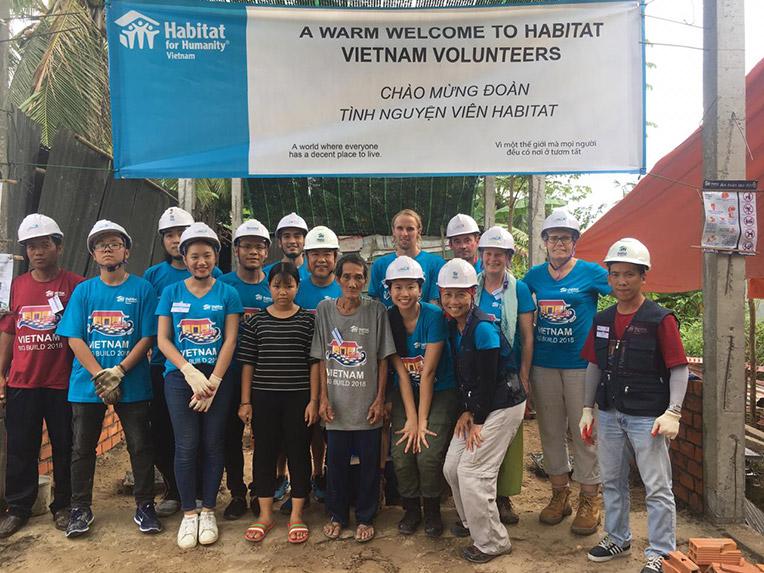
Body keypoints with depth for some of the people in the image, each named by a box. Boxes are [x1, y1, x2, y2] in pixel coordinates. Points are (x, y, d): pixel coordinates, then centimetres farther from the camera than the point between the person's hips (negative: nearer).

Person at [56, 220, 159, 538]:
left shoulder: (142, 289, -1)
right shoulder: (83, 290, 5)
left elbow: (148, 337, -5)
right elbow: (74, 338, -1)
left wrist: (118, 372, -14)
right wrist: (100, 375, -13)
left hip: (133, 383, -2)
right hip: (87, 383, 2)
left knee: (141, 446, 4)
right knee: (82, 448, 11)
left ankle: (145, 506, 19)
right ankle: (80, 509, 27)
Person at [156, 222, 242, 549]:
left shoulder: (227, 294, 2)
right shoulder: (172, 293, 5)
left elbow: (230, 340, -3)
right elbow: (163, 340, 1)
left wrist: (213, 382, -11)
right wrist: (190, 372, -12)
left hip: (218, 378, 0)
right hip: (179, 378, 0)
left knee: (213, 445, 5)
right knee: (186, 446, 1)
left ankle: (208, 511, 20)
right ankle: (188, 514, 17)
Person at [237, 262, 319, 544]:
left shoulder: (309, 320, -1)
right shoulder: (255, 321, 3)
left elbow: (315, 362, -2)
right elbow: (248, 363, 4)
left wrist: (314, 400, -6)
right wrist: (245, 401, 1)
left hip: (298, 397, -1)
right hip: (263, 397, 2)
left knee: (298, 453, 6)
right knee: (264, 452, 10)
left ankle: (296, 516, 20)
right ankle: (265, 515, 24)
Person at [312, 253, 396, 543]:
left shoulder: (376, 311, -5)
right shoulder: (324, 310, 0)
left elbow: (383, 359, -2)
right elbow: (322, 359, 4)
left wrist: (380, 399, -5)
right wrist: (323, 397, -1)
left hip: (367, 404, -1)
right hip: (337, 404, 2)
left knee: (369, 463, 9)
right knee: (336, 462, 13)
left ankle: (365, 518, 28)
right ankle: (337, 516, 32)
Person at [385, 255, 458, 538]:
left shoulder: (434, 316, -17)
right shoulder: (388, 319, -7)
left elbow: (428, 371, -18)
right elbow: (401, 371, -8)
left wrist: (422, 420, -16)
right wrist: (410, 418, -13)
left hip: (440, 391, -3)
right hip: (405, 394, 3)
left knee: (429, 455, -16)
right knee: (401, 454, -11)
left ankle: (432, 511, 13)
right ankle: (411, 509, 17)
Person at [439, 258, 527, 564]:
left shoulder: (483, 328, -22)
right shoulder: (453, 326, 3)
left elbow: (487, 379, -19)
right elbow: (462, 375, 7)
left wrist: (477, 420, -12)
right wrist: (466, 412, -1)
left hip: (503, 406, -8)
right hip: (476, 406, 8)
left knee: (472, 471, -7)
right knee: (451, 467, 10)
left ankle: (492, 542, 12)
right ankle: (472, 520, 34)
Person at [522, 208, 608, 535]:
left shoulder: (591, 273, -2)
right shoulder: (535, 275, 8)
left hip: (580, 363, -3)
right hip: (543, 364, 4)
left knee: (584, 431, 2)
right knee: (551, 431, 12)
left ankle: (590, 500, 17)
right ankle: (560, 493, 28)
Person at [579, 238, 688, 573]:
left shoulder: (660, 319, -10)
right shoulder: (602, 320, 6)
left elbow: (679, 368, -11)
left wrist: (673, 412, -19)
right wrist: (587, 410, 10)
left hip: (647, 417, -5)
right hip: (609, 413, 6)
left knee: (657, 488, 4)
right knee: (612, 481, 18)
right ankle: (617, 538, 35)